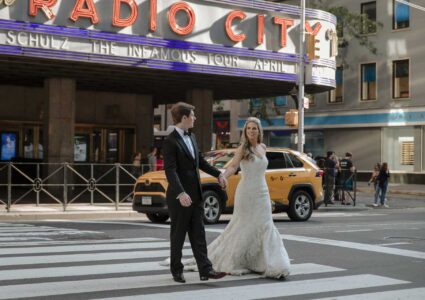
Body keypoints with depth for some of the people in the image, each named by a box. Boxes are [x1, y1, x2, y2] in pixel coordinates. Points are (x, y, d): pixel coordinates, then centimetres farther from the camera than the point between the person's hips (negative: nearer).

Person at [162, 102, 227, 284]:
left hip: (195, 195, 7)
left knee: (198, 234, 5)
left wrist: (218, 174, 23)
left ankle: (205, 270, 5)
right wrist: (180, 193, -33)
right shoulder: (170, 141, -15)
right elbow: (170, 170, -23)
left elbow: (200, 161, 24)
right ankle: (177, 271, 17)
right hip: (180, 196, -7)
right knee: (178, 235, 5)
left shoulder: (191, 137, 11)